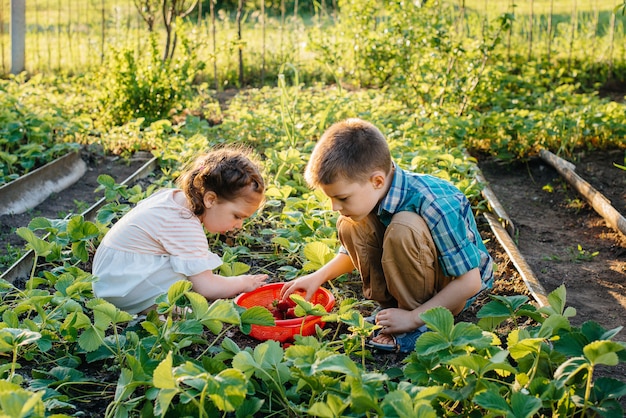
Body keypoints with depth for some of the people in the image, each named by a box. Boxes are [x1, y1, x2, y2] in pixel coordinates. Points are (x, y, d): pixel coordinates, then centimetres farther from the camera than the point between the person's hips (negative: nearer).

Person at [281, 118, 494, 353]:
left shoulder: (435, 206, -34)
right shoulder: (370, 195, -13)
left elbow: (470, 282, -28)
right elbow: (356, 250, 8)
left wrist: (413, 318, -27)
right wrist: (318, 277, -6)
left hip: (453, 285, -6)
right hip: (414, 276, 6)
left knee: (404, 228, -34)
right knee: (349, 226, -14)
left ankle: (415, 318, -17)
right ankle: (391, 305, -4)